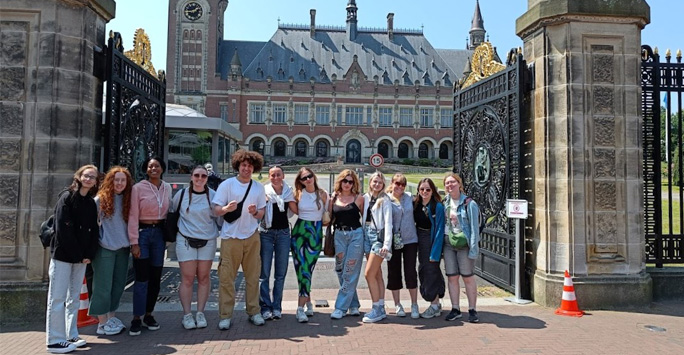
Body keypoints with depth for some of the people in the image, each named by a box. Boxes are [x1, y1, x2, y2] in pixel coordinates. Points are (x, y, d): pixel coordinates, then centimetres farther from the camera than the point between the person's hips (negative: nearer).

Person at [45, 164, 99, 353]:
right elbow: (62, 228, -14)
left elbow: (93, 231, 8)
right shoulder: (67, 197, -6)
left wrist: (89, 254, -4)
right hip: (63, 255, -6)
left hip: (81, 257, 6)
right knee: (58, 297, -1)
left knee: (74, 297, 12)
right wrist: (76, 254, -15)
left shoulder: (91, 203, 11)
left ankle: (71, 336, 20)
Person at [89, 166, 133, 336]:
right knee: (103, 286, 1)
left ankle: (112, 317, 25)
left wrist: (132, 243, 9)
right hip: (105, 248, -5)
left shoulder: (128, 199, 8)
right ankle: (102, 323, 11)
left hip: (122, 248, 5)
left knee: (118, 284, 12)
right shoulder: (100, 199, -7)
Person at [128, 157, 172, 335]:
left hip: (159, 233, 4)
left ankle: (148, 314, 22)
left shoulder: (167, 188, 7)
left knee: (156, 277, 8)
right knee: (142, 278, -3)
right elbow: (133, 216, -8)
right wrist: (134, 242, -11)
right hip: (142, 232, -4)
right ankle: (137, 319, 8)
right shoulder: (138, 188, -7)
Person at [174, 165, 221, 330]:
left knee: (203, 278, 6)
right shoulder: (181, 194, 1)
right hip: (186, 240, -1)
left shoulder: (213, 195, 1)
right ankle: (187, 315, 10)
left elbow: (219, 216, 10)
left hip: (208, 241, 1)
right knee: (187, 279, -1)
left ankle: (200, 313, 16)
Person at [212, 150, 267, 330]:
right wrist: (226, 208, -27)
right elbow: (216, 209, -6)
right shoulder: (227, 184, -1)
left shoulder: (259, 187, 9)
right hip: (230, 237, -3)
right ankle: (225, 315, 8)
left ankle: (254, 312, 18)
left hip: (252, 237, 3)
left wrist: (255, 212, -12)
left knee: (253, 276, 7)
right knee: (226, 277, -1)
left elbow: (261, 213, 10)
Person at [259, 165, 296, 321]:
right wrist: (264, 200, -25)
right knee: (264, 272, -1)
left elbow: (296, 210, -1)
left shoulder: (288, 191, 6)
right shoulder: (264, 191, -2)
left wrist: (289, 197, -10)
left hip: (283, 233, 3)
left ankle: (277, 307, 17)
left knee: (281, 273, 7)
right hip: (266, 233, -2)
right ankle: (265, 307, 9)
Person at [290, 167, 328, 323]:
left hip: (316, 233, -1)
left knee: (306, 269, -7)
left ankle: (300, 308, -6)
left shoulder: (322, 194, 1)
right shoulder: (298, 194, 4)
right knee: (302, 269, -3)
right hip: (299, 232, 2)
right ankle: (308, 304, 12)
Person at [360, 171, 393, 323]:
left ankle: (377, 309, 0)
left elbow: (388, 223, -10)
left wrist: (387, 244, -18)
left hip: (379, 236, -6)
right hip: (368, 236, 6)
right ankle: (381, 309, 16)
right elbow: (363, 218, 13)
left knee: (369, 273, -10)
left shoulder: (384, 200, -4)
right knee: (377, 274, 9)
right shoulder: (366, 198, 12)